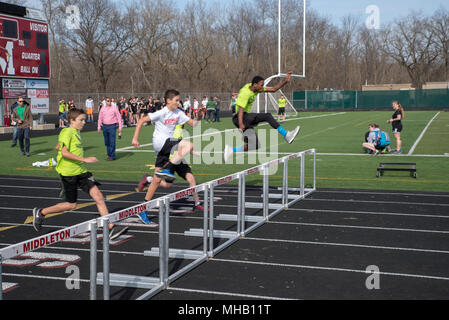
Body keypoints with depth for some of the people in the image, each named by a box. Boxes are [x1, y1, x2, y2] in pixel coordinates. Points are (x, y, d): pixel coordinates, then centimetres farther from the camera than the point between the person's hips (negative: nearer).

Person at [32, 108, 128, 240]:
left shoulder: (77, 132, 15)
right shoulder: (67, 132, -12)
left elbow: (59, 146, 28)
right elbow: (64, 153, -24)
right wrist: (85, 159, -26)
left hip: (81, 171, 8)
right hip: (68, 173, -7)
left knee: (98, 196, -7)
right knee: (71, 205, 3)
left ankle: (111, 229, -9)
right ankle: (40, 212, 23)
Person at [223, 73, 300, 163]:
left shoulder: (256, 89, 9)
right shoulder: (245, 93, -17)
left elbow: (273, 89, 10)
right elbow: (240, 109, -25)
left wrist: (285, 81, 0)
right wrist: (241, 124, -38)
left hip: (248, 121, 10)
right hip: (242, 118, -10)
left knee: (254, 146, 0)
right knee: (267, 116, -22)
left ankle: (231, 150, 3)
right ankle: (286, 135, -19)